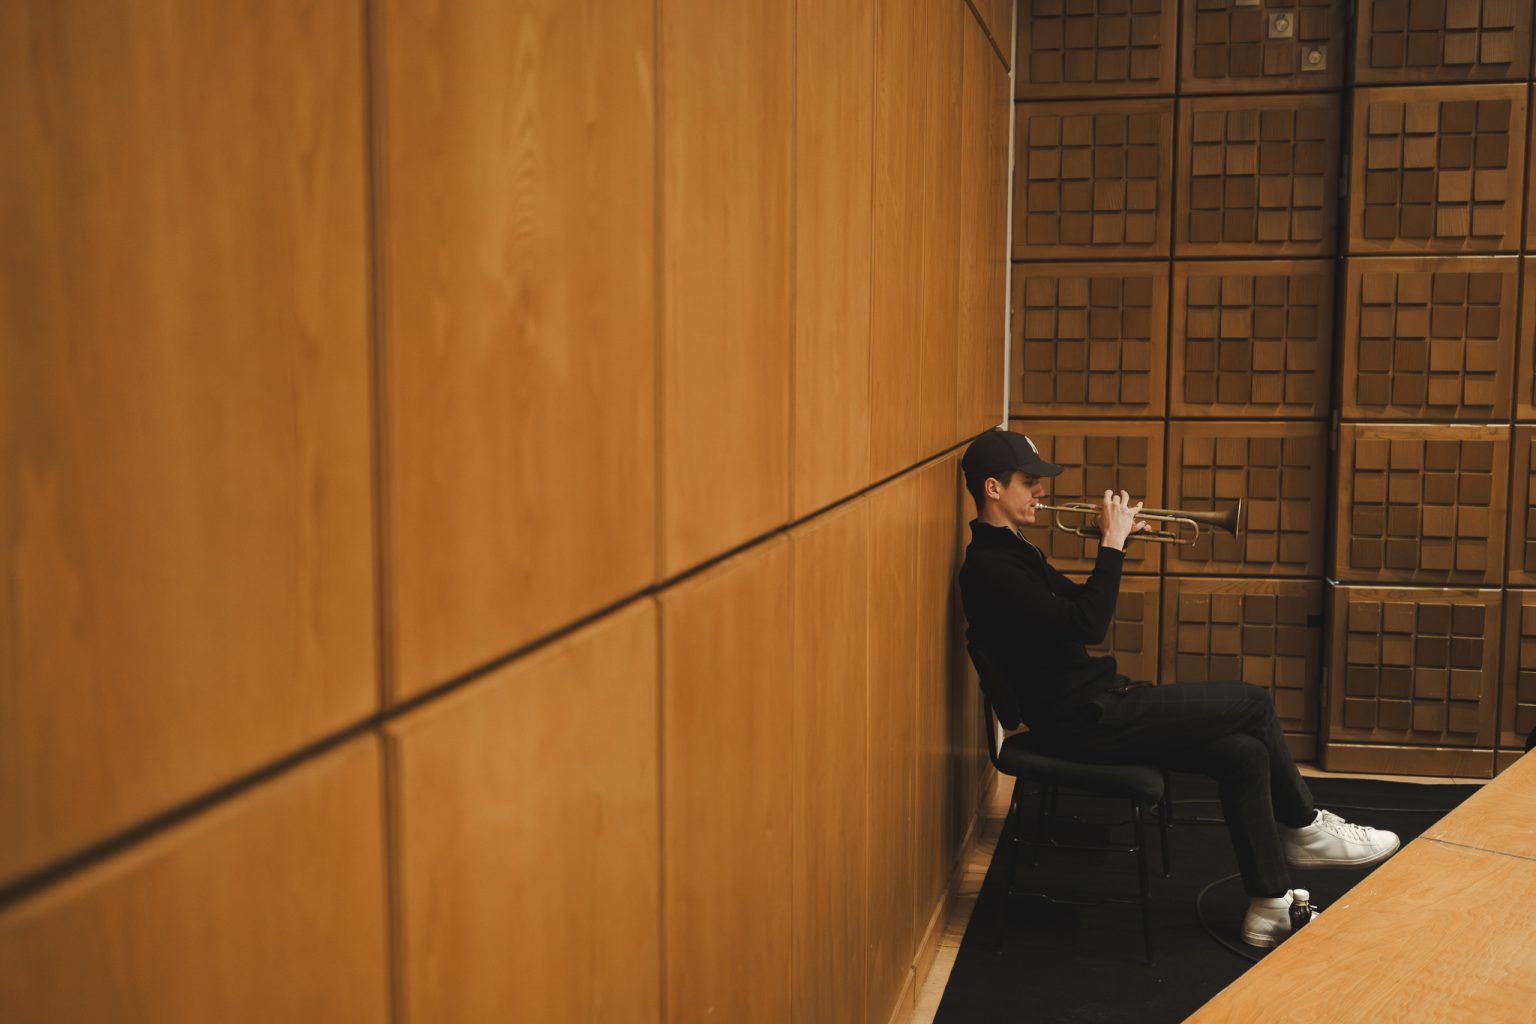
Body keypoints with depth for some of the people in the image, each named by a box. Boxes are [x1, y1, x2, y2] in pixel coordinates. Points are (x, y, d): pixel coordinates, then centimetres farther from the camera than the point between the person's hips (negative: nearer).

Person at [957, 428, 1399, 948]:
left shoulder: (1013, 550, 14)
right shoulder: (989, 567, -19)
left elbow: (1078, 603, 22)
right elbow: (1086, 626, -26)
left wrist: (1116, 542, 7)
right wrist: (1112, 543, -18)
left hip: (1098, 705, 10)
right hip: (1083, 723, -10)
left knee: (1244, 753, 0)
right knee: (1253, 703, -6)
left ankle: (1270, 906, 8)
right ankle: (1305, 829, 17)